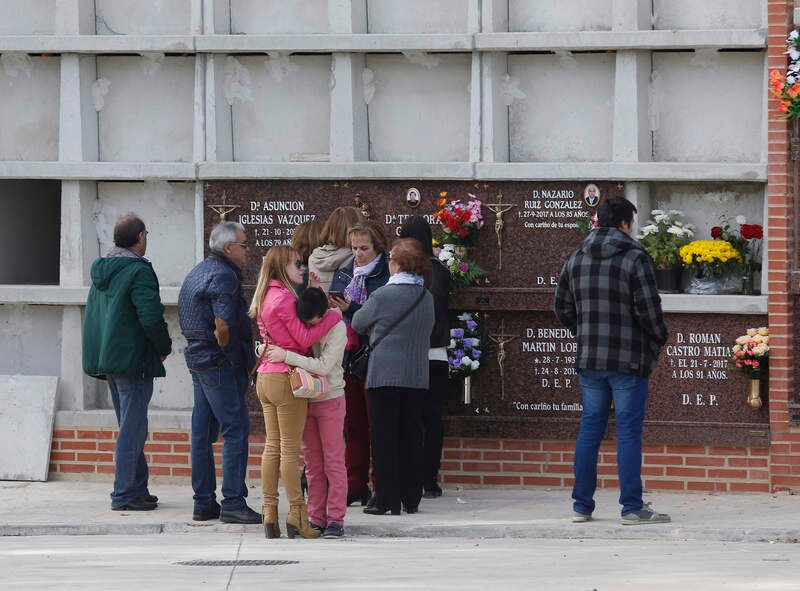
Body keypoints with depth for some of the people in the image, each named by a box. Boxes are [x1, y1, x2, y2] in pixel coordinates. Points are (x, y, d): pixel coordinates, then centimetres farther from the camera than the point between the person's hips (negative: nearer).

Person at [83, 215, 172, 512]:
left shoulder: (102, 271, 13)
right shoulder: (138, 270, -14)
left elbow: (93, 316, 18)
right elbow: (151, 316, -22)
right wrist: (163, 347, -6)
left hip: (107, 359, 9)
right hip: (132, 359, -9)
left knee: (130, 426, 16)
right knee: (132, 428, -6)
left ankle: (137, 488, 20)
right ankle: (125, 493, -7)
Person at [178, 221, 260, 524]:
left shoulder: (198, 272, 17)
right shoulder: (223, 276, -15)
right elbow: (223, 326, -24)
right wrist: (234, 358, -10)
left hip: (197, 360, 10)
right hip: (220, 363, -10)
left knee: (203, 433, 12)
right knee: (235, 429, -7)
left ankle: (204, 503, 16)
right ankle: (233, 502, -9)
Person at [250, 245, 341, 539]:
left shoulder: (265, 297, 12)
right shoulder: (284, 298, -15)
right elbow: (304, 338, -15)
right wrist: (333, 316, -8)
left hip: (266, 379, 8)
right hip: (287, 377, -8)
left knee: (272, 447, 9)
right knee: (291, 449, -4)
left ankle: (269, 513, 8)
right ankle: (297, 513, 0)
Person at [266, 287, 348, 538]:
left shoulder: (337, 328, -14)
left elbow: (323, 366, -26)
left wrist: (286, 356, -28)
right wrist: (266, 350, -13)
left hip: (330, 399, -5)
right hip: (305, 400, 5)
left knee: (333, 461, -4)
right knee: (312, 463, 7)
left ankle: (335, 519, -3)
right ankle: (316, 518, 10)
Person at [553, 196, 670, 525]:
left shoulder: (575, 260, 8)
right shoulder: (635, 259, -10)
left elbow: (562, 307, 12)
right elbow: (649, 310, -14)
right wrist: (658, 341, 3)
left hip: (589, 360, 5)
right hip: (629, 361, -5)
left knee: (590, 429, 11)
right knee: (629, 431, -3)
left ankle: (582, 505, 12)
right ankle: (632, 508, -4)